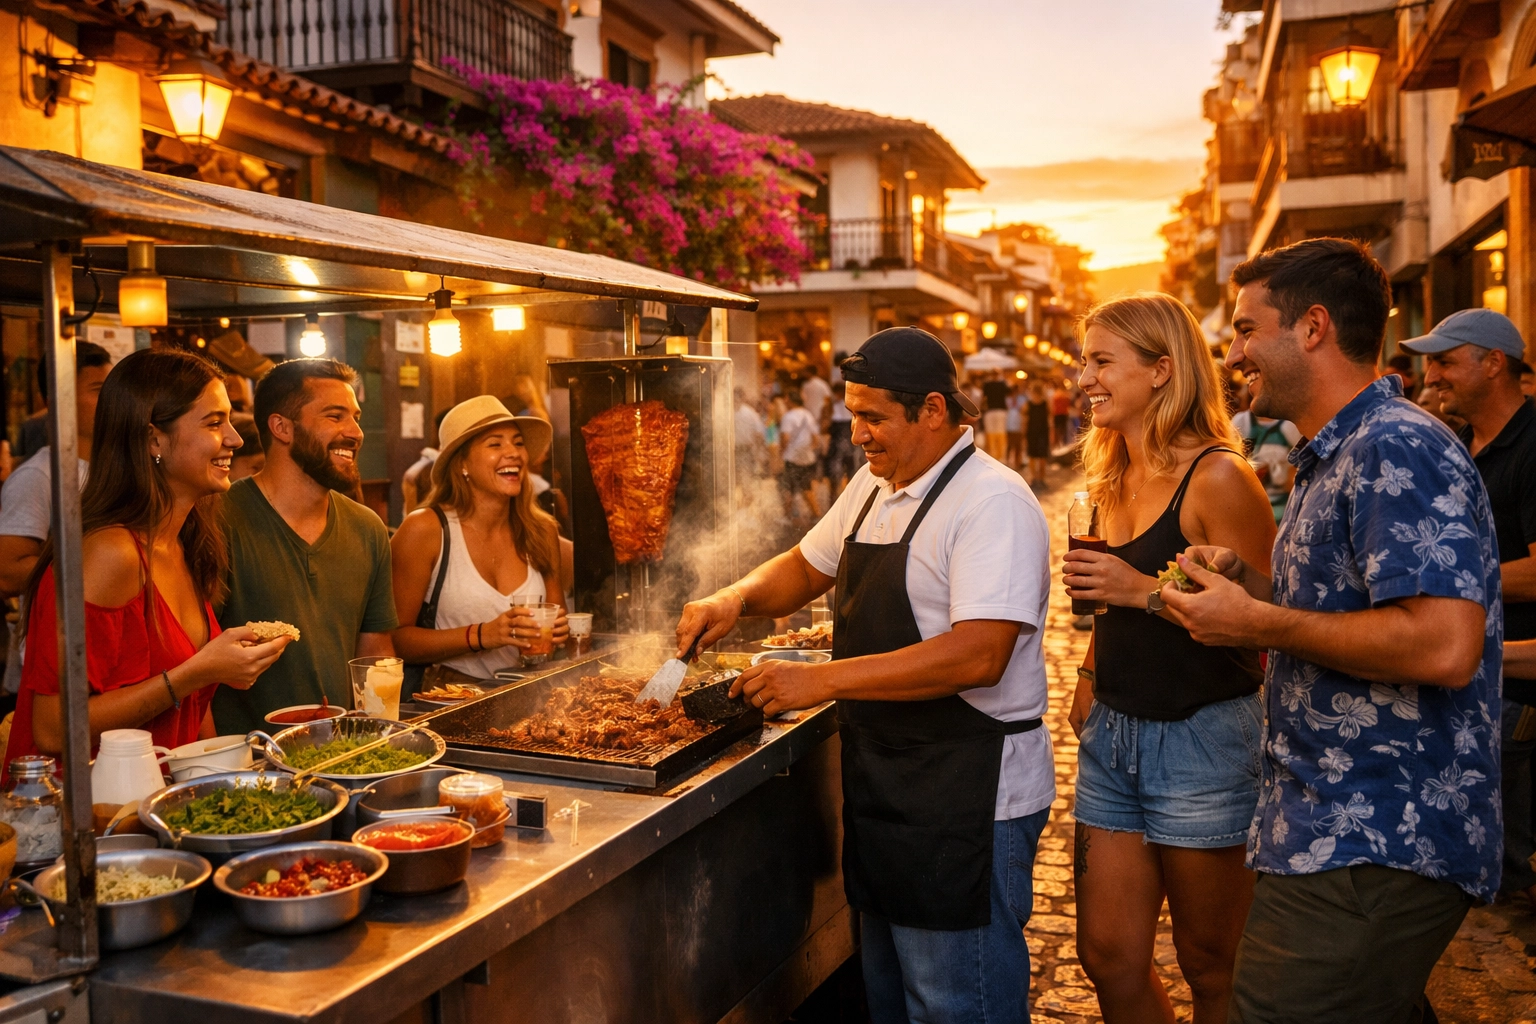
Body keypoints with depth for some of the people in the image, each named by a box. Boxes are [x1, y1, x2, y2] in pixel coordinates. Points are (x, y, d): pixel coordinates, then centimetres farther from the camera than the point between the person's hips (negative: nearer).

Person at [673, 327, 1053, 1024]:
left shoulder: (993, 503, -19)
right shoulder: (874, 485, 9)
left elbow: (978, 656, -28)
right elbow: (806, 568, 22)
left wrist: (823, 680, -27)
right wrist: (736, 598, 1)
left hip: (970, 797, -8)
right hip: (881, 782, 9)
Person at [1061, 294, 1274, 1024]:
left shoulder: (1217, 479, -15)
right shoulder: (1114, 479, 9)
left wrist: (1148, 591, -24)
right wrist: (1090, 676, 9)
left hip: (1202, 742, -7)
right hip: (1114, 737, 7)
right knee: (1108, 960, 12)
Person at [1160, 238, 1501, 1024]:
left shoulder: (1397, 447, -18)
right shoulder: (1335, 457, 16)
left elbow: (1443, 645, -28)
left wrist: (1257, 623, -18)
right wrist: (1247, 583, 7)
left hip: (1370, 855, -10)